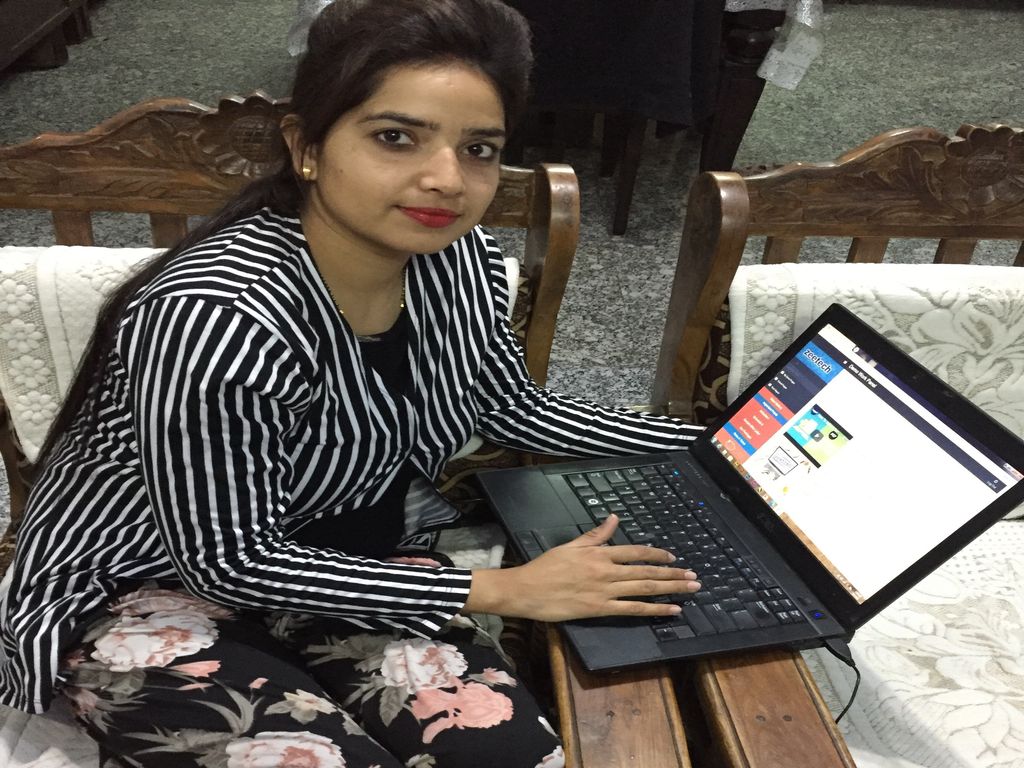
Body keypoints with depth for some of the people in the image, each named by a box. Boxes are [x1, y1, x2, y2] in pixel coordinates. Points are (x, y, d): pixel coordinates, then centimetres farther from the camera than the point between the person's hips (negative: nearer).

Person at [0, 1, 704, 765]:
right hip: (154, 590, -4)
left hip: (331, 561, 5)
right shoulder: (219, 318, -34)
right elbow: (231, 563, -25)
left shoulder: (458, 259, -12)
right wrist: (505, 590, -22)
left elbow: (516, 409, 4)